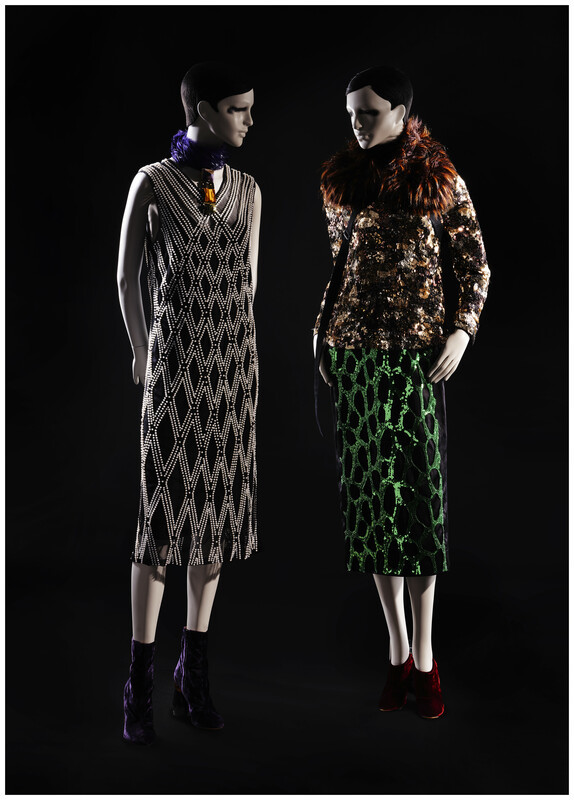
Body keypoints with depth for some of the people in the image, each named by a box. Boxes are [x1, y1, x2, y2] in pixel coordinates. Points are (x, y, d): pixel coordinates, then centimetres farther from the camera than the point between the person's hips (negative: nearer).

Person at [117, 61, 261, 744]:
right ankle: (140, 684, 4)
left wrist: (225, 343, 15)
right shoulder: (152, 183, -2)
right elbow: (127, 277, 5)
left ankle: (193, 674, 17)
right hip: (173, 359, -4)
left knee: (219, 506, 6)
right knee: (164, 509, -5)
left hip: (232, 361, 4)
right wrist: (144, 351, 10)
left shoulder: (248, 190, 10)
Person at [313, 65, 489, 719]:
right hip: (352, 352, 3)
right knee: (369, 493, 2)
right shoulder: (342, 181, 11)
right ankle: (397, 651, 12)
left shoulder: (441, 182, 1)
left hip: (416, 353, -3)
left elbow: (476, 265, 4)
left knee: (418, 492, -4)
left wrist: (462, 331, -9)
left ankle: (423, 655, 7)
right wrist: (321, 332, 11)